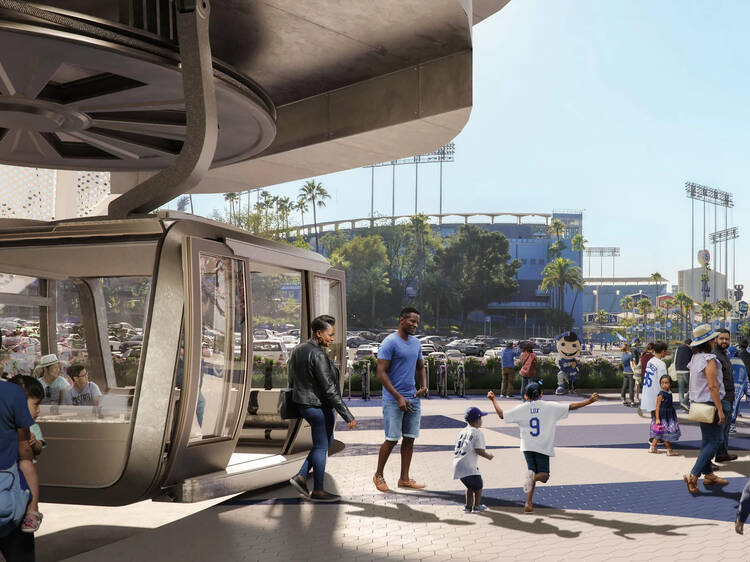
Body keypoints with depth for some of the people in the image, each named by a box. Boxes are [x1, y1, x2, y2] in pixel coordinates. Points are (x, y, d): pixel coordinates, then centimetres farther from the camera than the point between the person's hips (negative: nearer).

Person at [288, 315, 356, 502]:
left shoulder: (298, 350, 7)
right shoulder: (318, 355, -22)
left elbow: (292, 382, 15)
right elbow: (329, 389, -24)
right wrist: (348, 416, -22)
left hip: (303, 404, 9)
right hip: (319, 406, -9)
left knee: (327, 440, 22)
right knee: (321, 446, 5)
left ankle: (301, 477, 17)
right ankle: (318, 491, 17)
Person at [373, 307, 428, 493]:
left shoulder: (416, 343, 11)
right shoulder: (389, 343, -12)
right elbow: (381, 374, -15)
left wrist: (424, 385, 4)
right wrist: (399, 397, -20)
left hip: (413, 399, 7)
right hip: (393, 400, -7)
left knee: (409, 439, 6)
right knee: (392, 439, -5)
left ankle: (404, 479, 15)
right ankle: (378, 475, 14)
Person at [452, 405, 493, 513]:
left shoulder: (461, 432, 17)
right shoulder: (478, 433, -6)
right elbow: (479, 450, -13)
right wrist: (488, 456, 5)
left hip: (457, 464, 7)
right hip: (468, 466, -7)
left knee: (470, 485, 25)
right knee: (478, 485, 13)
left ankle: (468, 506, 28)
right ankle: (477, 506, 18)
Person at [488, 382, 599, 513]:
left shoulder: (522, 409, 0)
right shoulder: (550, 407, -2)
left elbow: (502, 415, 3)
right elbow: (571, 407, -3)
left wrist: (493, 400, 16)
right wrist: (589, 401, 5)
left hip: (527, 447, 2)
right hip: (543, 448, -2)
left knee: (532, 470, 15)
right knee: (544, 476, 9)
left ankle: (529, 503, 1)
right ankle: (533, 477, -28)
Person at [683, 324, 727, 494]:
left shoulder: (695, 359, 9)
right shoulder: (709, 360, -18)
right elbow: (713, 386, -21)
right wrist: (720, 410, -18)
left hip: (698, 403, 9)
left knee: (707, 440, 16)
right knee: (714, 441, -4)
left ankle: (708, 475, 23)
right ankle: (693, 475, -11)